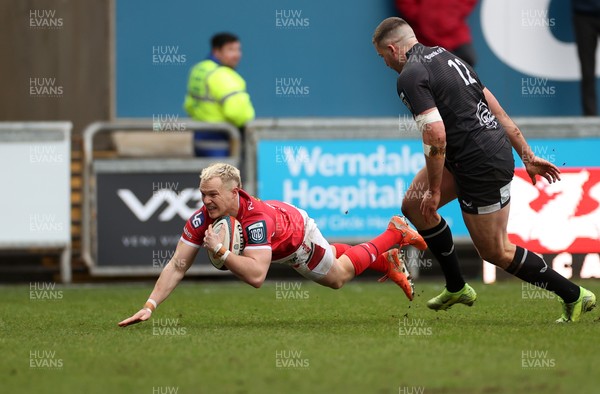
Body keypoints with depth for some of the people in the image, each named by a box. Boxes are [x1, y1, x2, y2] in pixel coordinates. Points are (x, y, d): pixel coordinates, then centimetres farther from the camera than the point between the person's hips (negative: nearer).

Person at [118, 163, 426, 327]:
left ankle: (394, 233, 35)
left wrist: (220, 250, -60)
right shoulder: (202, 219, -35)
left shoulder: (256, 218, -50)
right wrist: (149, 306, -42)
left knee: (337, 276, 18)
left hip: (298, 233, -6)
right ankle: (386, 259, 56)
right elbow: (177, 266, -32)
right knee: (331, 256, 31)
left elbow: (256, 276, -56)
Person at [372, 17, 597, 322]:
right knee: (413, 206, 16)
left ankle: (573, 296, 13)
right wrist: (528, 156, 20)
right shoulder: (445, 57, 15)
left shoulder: (410, 76, -14)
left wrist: (434, 190, -14)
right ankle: (457, 288, 25)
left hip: (482, 166, -10)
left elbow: (436, 136, -24)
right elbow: (497, 110, 16)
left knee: (495, 252, 4)